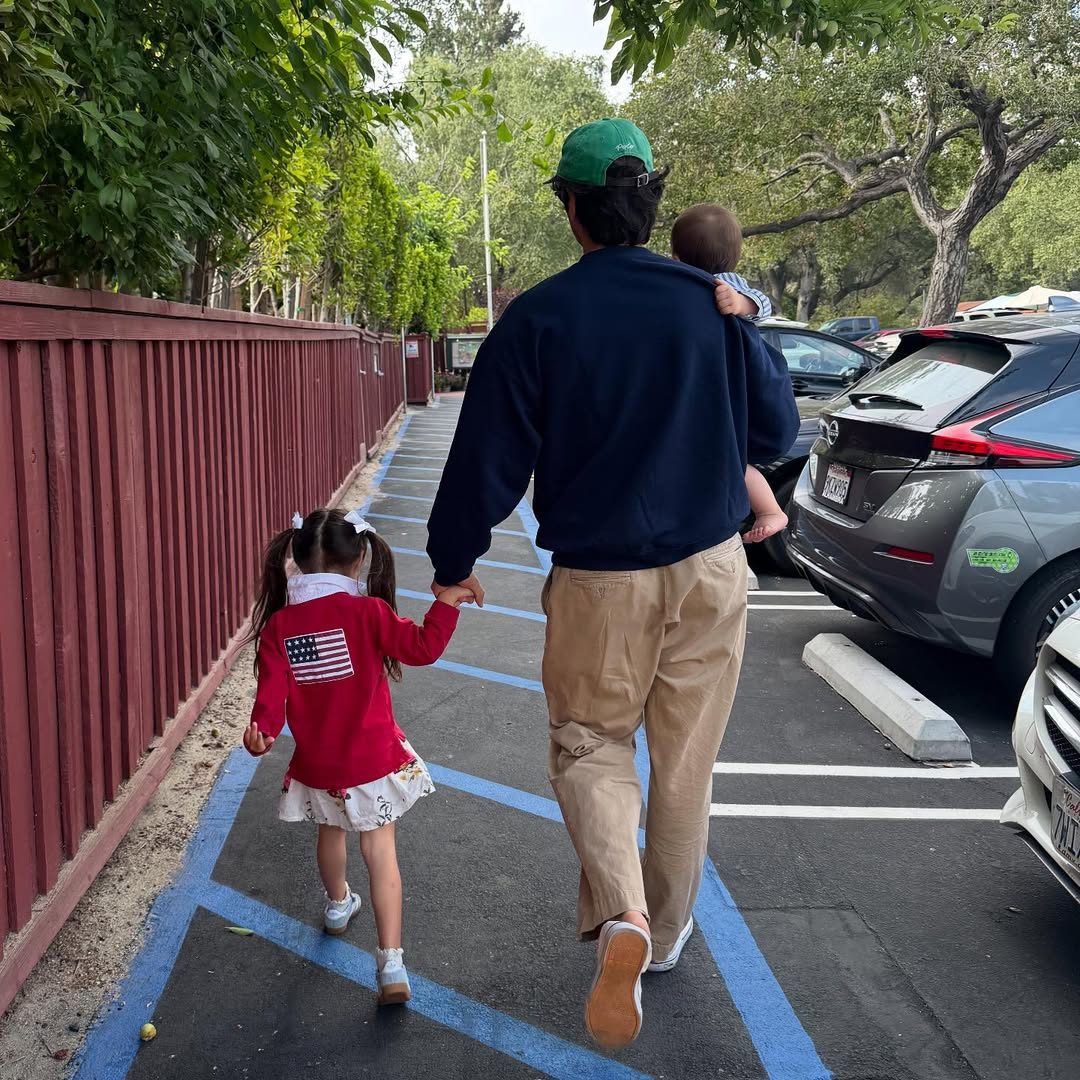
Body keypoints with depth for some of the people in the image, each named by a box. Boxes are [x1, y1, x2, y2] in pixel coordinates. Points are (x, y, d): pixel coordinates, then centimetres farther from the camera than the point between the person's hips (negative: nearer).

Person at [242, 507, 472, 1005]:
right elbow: (423, 647, -20)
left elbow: (271, 692, -12)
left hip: (316, 765, 3)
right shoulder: (366, 612, -16)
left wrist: (262, 731, -4)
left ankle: (338, 905, 55)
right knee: (381, 855, 4)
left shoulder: (277, 626, -8)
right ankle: (391, 963, -2)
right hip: (373, 761, -3)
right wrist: (446, 602, -14)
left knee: (331, 832, 29)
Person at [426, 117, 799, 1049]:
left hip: (598, 579, -2)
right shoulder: (714, 304, -4)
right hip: (711, 570, 3)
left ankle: (619, 915, -8)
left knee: (589, 744, 16)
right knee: (686, 762, 17)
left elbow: (487, 461, -7)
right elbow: (775, 431, 6)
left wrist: (454, 563, 7)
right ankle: (667, 931, 35)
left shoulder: (537, 320, -11)